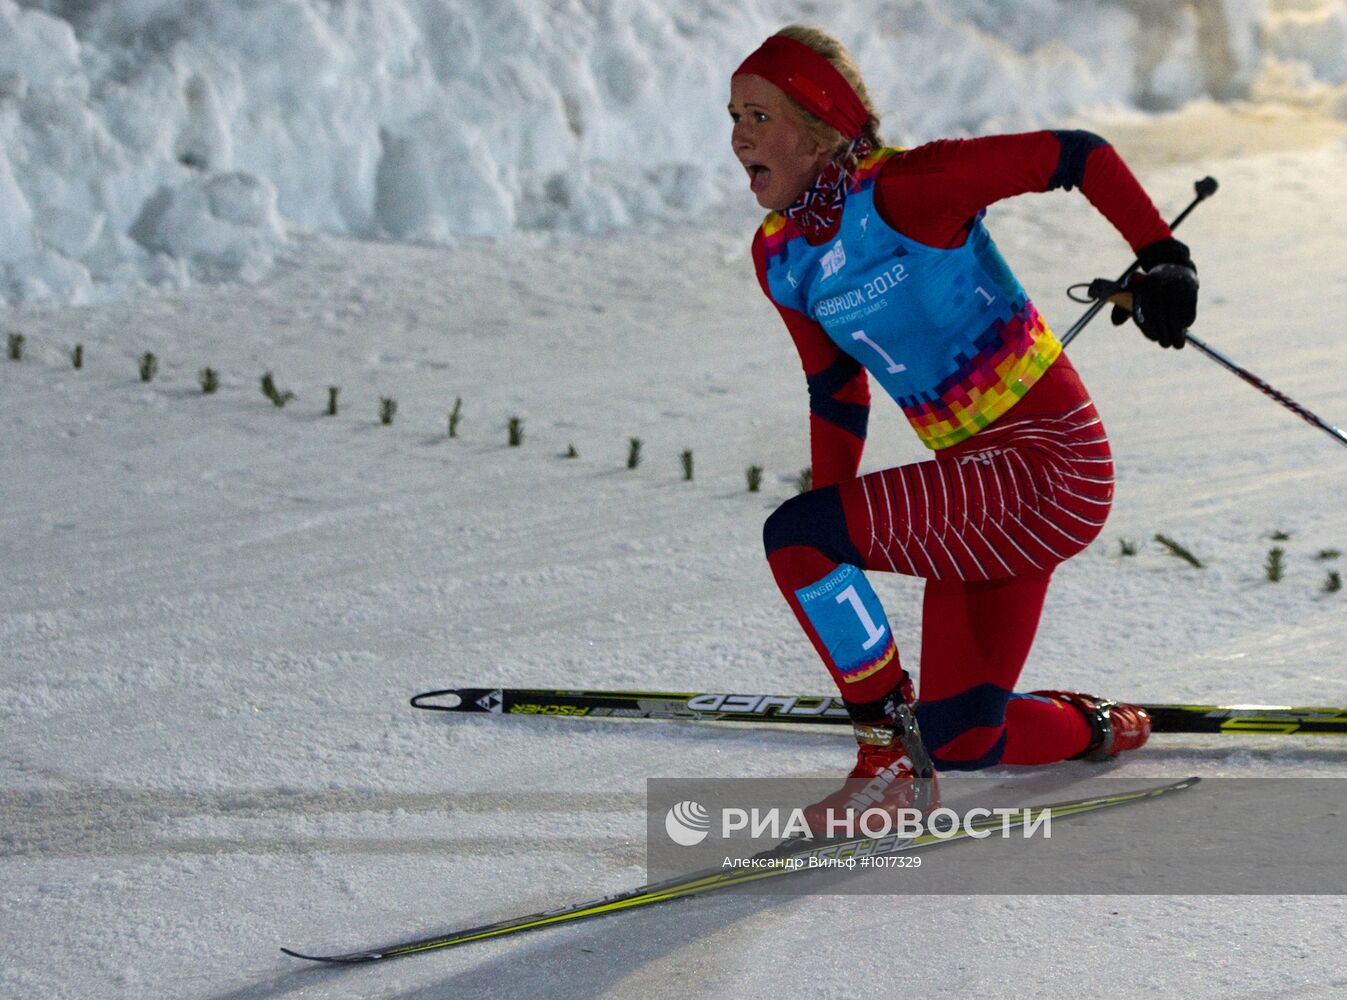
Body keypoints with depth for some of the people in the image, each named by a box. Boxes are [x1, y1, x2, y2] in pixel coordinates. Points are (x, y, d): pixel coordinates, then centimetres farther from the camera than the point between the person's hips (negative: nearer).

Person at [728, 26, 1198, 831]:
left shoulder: (898, 190, -18)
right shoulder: (780, 259, 5)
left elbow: (1073, 155, -14)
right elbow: (837, 392, 17)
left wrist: (1163, 258, -25)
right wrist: (831, 559, 16)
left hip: (1051, 460, -8)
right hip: (982, 483, 8)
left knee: (792, 535, -23)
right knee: (960, 740, 11)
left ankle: (891, 759, -8)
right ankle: (1103, 730, 39)